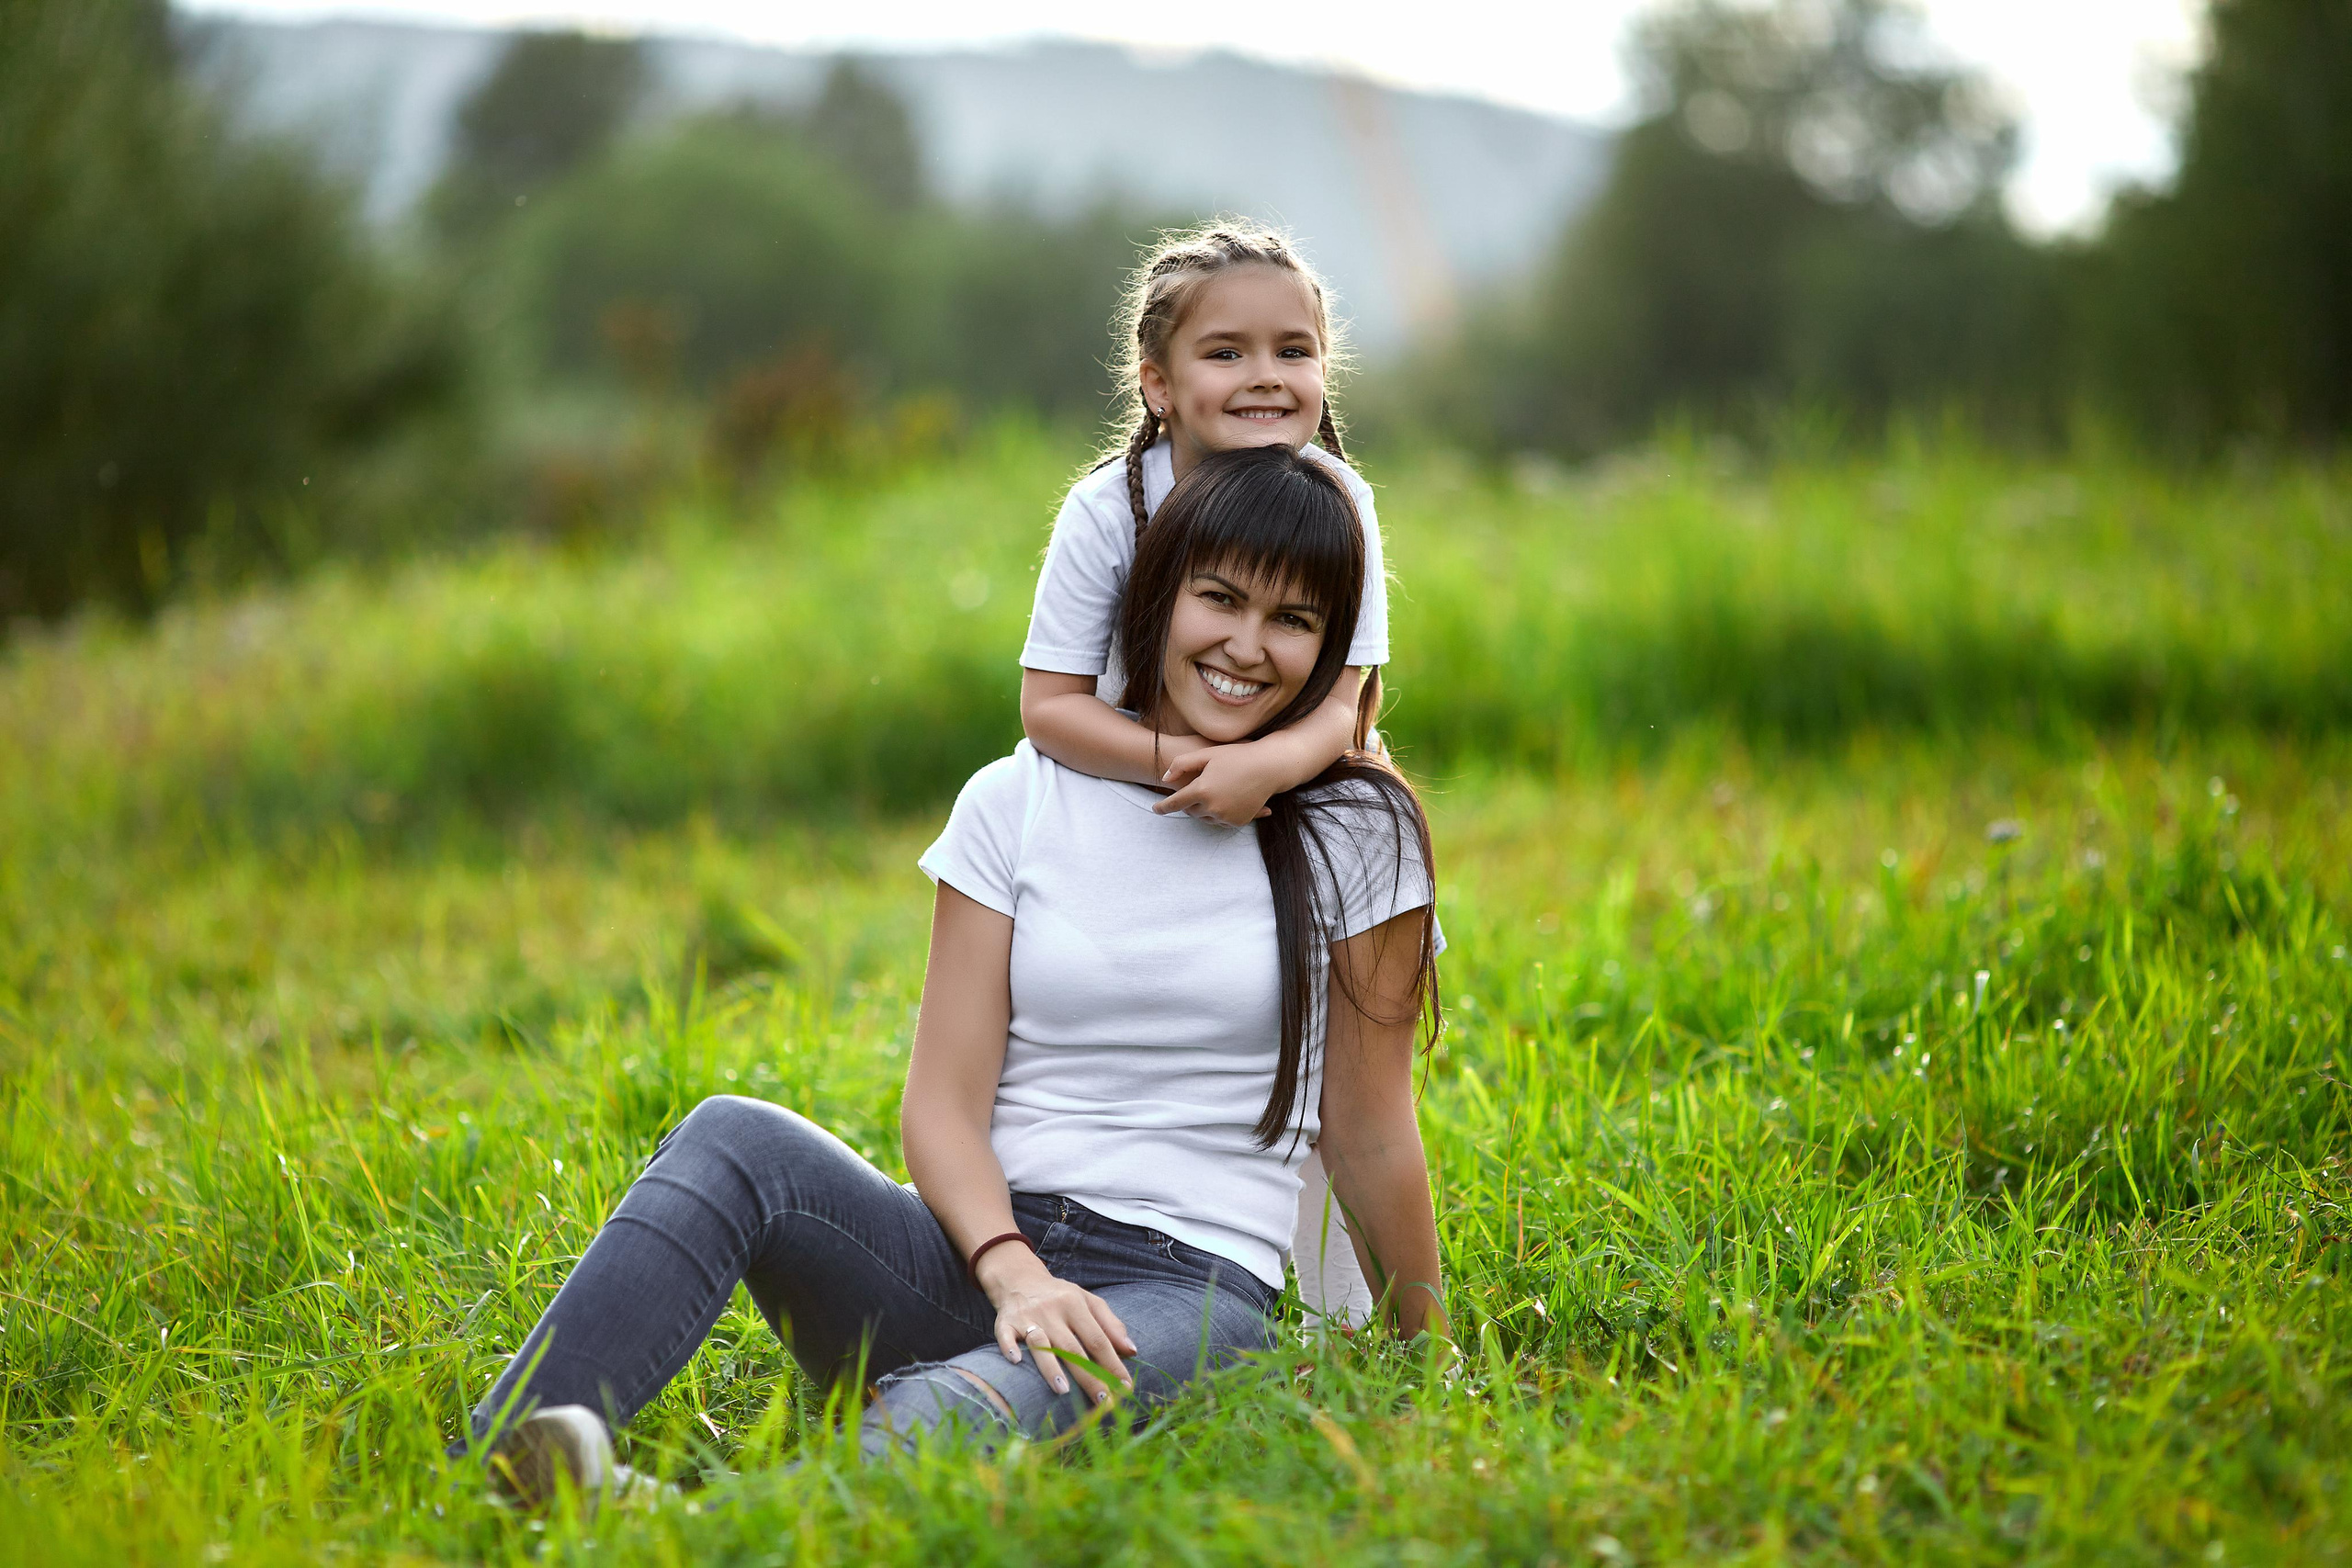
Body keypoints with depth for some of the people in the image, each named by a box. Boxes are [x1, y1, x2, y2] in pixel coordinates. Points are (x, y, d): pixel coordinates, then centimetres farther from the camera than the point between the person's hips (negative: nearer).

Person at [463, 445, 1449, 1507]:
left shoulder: (1351, 831, 4)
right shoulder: (1019, 802, 8)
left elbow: (1368, 1134, 10)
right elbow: (942, 1105, 1)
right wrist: (1015, 1273, -18)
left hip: (1188, 1290, -3)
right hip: (979, 1257, 3)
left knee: (931, 1427, -38)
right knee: (735, 1142, -29)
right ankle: (486, 1475, -48)